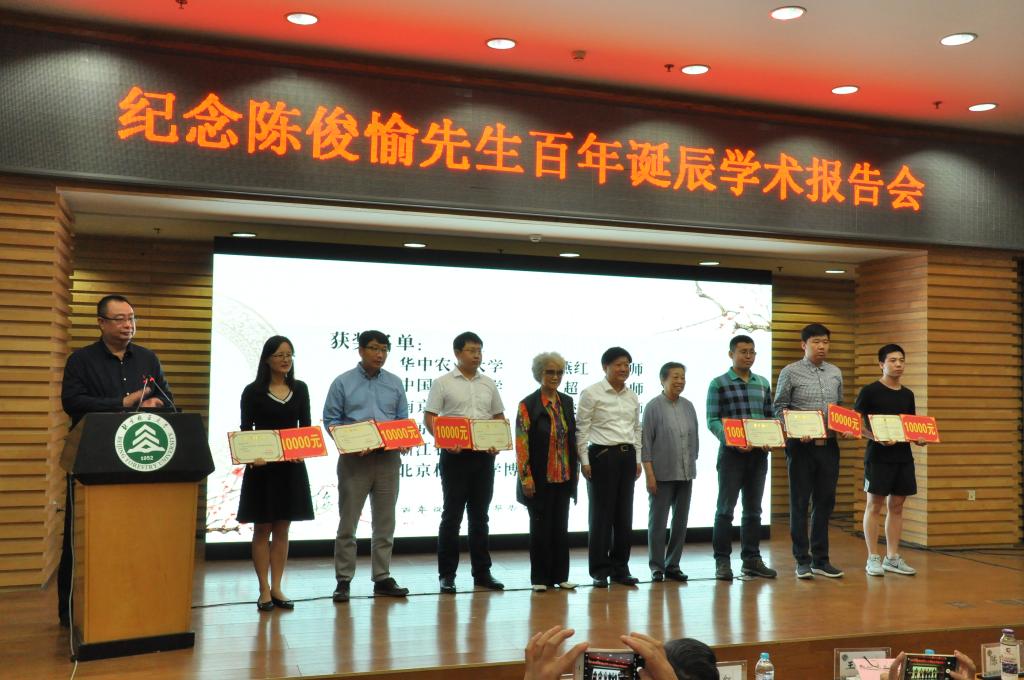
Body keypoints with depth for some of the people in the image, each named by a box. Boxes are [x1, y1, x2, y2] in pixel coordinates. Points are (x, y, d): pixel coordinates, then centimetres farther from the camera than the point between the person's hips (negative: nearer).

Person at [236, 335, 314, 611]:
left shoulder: (300, 389, 7)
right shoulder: (253, 391, -3)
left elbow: (306, 426, 9)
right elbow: (245, 431, -5)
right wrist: (252, 455, -23)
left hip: (292, 465, 3)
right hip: (262, 465, -3)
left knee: (282, 528, 8)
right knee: (262, 529, 3)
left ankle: (276, 588, 16)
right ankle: (264, 590, 10)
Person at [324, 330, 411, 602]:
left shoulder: (395, 383, 10)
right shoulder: (343, 383, 1)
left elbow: (403, 421, 12)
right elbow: (331, 420, -2)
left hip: (388, 458, 3)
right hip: (354, 458, -3)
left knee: (384, 523, 9)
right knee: (348, 522, 1)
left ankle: (382, 578, 18)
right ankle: (343, 580, 9)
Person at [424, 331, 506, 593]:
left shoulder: (489, 384, 10)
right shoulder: (443, 383, -2)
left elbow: (499, 417, 15)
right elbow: (429, 418, -5)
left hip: (484, 455, 4)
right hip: (454, 455, -4)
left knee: (479, 516, 10)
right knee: (452, 515, 0)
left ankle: (482, 572, 17)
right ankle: (446, 573, 8)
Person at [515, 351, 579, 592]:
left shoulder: (567, 402, 8)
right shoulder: (528, 405, -8)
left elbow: (573, 438, 13)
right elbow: (521, 444, -11)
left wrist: (576, 470, 10)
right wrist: (526, 478, -15)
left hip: (564, 476, 5)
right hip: (539, 479, -5)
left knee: (561, 526, 9)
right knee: (541, 526, 4)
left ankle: (559, 576, 19)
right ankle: (540, 578, 14)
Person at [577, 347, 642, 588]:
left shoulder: (632, 396, 11)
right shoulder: (591, 393, -6)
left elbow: (637, 429, 17)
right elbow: (581, 429, -7)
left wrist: (638, 459, 12)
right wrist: (585, 461, -12)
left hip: (627, 456, 6)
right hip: (602, 455, -5)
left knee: (624, 513, 8)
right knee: (601, 513, -1)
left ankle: (620, 567, 18)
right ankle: (600, 570, 9)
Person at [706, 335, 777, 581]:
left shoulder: (763, 383, 13)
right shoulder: (719, 384, -2)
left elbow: (770, 417, 14)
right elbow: (712, 421, -7)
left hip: (759, 453, 5)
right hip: (732, 452, -5)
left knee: (753, 509, 11)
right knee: (726, 508, 0)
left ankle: (751, 559, 19)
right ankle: (722, 561, 6)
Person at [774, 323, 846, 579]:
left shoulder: (835, 373, 12)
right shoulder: (790, 372, -3)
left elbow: (840, 407, 18)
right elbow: (780, 408, -3)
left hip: (829, 445, 5)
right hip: (801, 445, -4)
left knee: (825, 502, 8)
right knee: (800, 503, 2)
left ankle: (820, 560, 18)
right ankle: (802, 560, 10)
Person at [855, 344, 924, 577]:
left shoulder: (908, 395, 14)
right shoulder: (870, 391, -4)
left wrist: (920, 438, -1)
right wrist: (876, 437, -22)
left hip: (903, 456, 6)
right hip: (878, 456, -6)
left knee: (896, 506, 8)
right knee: (874, 505, -1)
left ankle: (893, 557, 16)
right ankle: (873, 558, 4)